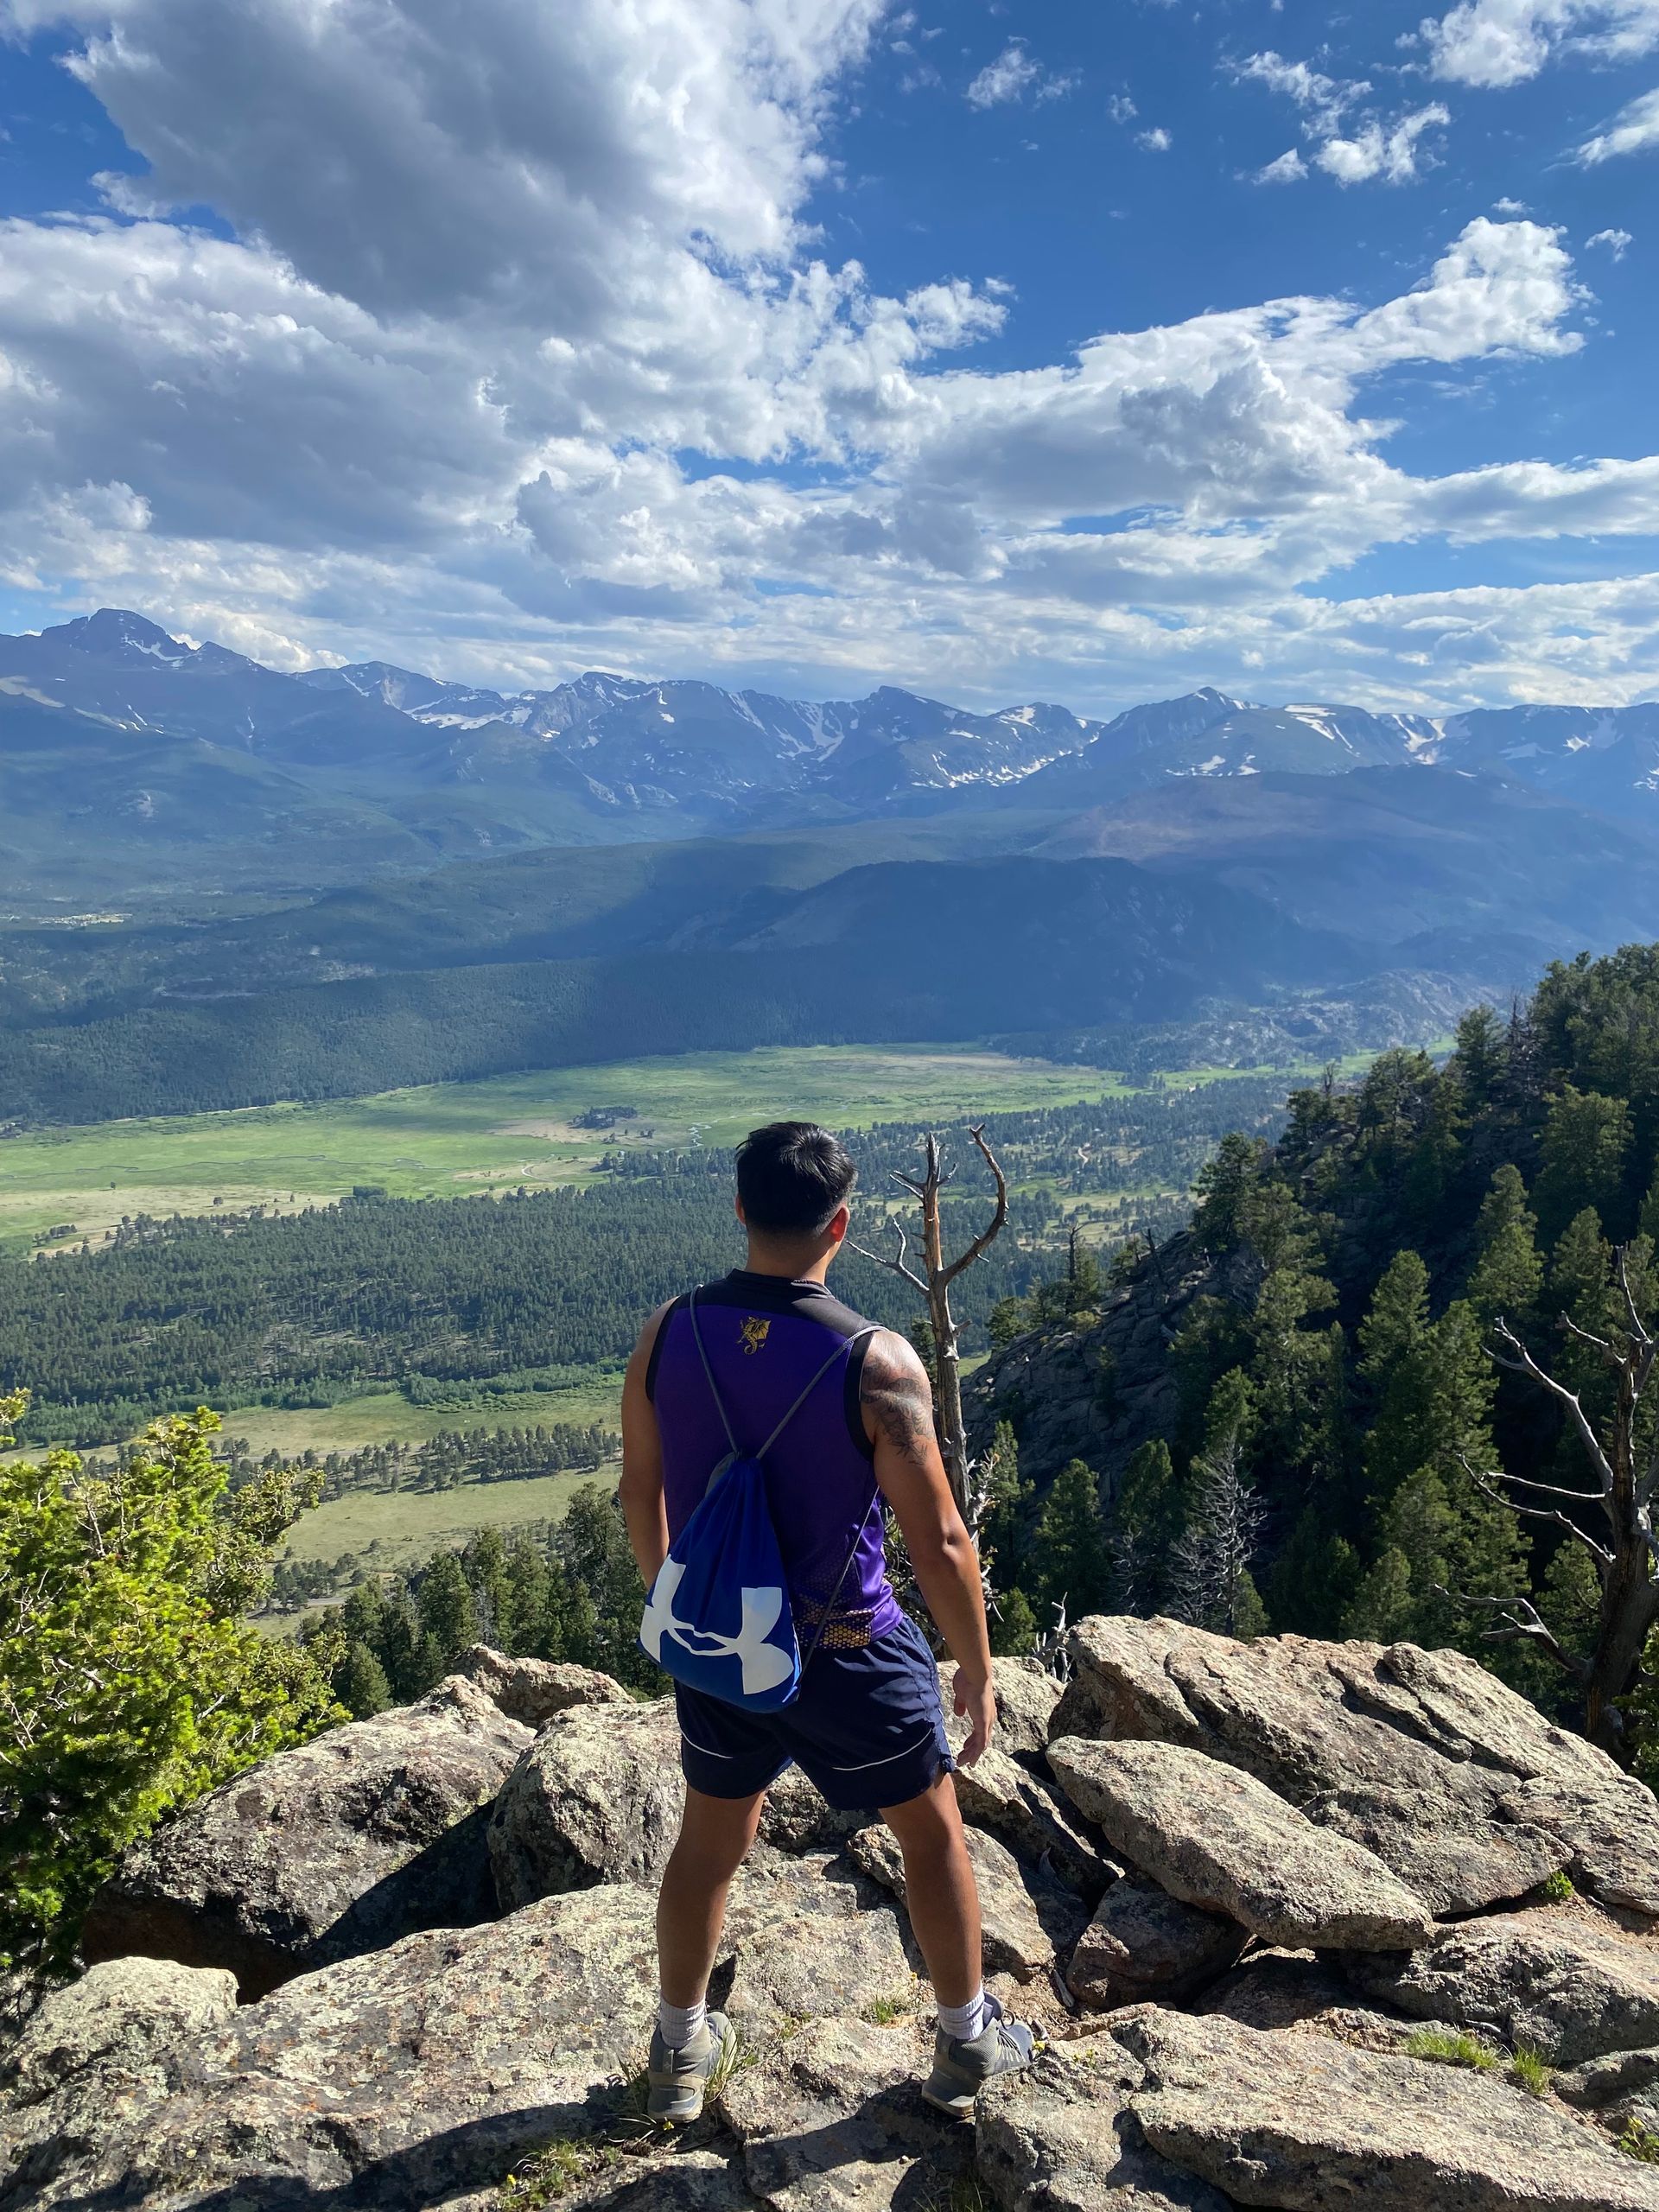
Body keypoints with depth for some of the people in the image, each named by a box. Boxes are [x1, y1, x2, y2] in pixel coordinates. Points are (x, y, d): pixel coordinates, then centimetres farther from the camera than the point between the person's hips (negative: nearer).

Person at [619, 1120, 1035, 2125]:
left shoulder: (669, 1334, -11)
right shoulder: (877, 1364, -25)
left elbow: (642, 1492, 2)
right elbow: (940, 1542, -19)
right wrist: (978, 1668, -3)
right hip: (845, 1655, -4)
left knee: (711, 1840, 26)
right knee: (932, 1827, 22)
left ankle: (683, 2052, 44)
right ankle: (968, 2044, 40)